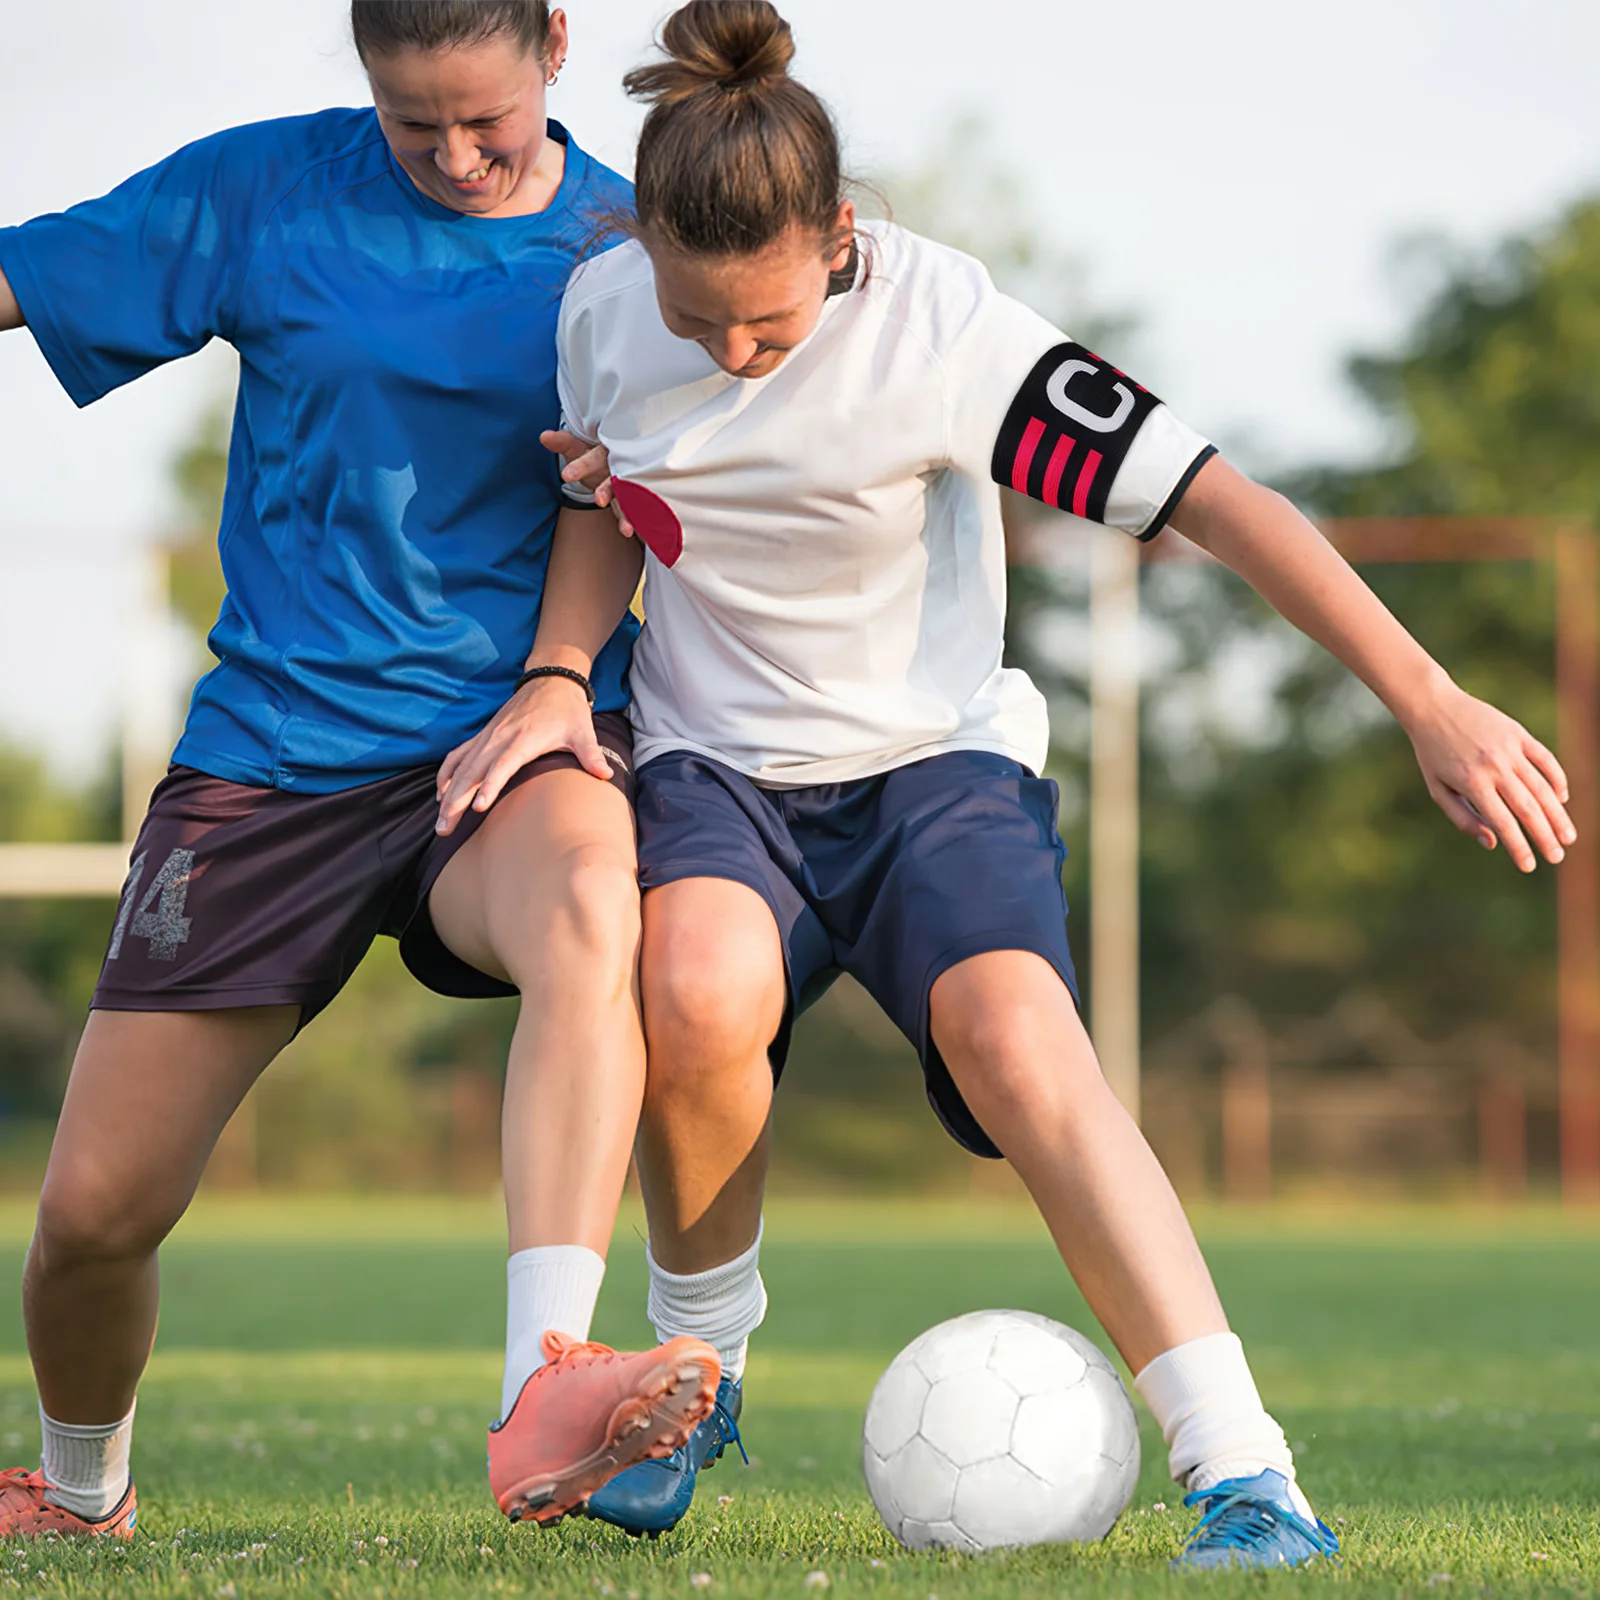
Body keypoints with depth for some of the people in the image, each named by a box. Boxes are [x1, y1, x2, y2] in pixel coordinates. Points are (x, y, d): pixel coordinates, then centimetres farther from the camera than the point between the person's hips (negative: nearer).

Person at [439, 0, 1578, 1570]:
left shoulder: (940, 326, -20)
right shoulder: (601, 308, -7)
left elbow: (1210, 497, -19)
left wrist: (1431, 705, -20)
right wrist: (555, 684, -2)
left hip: (936, 754, -2)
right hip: (717, 769, 2)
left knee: (1015, 1034, -32)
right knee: (697, 991, -32)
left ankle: (1247, 1482, -33)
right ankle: (697, 1357, -4)